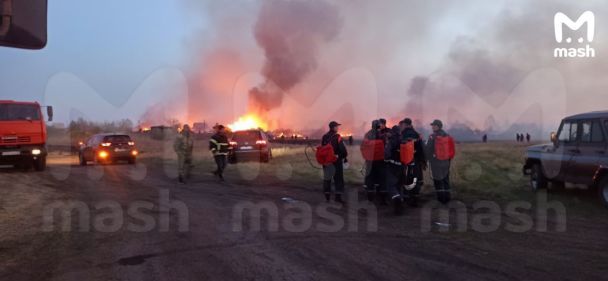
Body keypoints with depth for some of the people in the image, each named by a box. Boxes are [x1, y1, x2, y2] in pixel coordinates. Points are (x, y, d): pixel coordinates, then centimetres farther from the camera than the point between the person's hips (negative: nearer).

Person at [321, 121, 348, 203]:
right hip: (337, 160, -5)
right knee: (338, 178, 3)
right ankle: (338, 196, 1)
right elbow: (342, 149, -13)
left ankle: (327, 195, 14)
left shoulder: (324, 137, 6)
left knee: (327, 178, 12)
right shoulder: (337, 137, -11)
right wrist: (345, 157, 0)